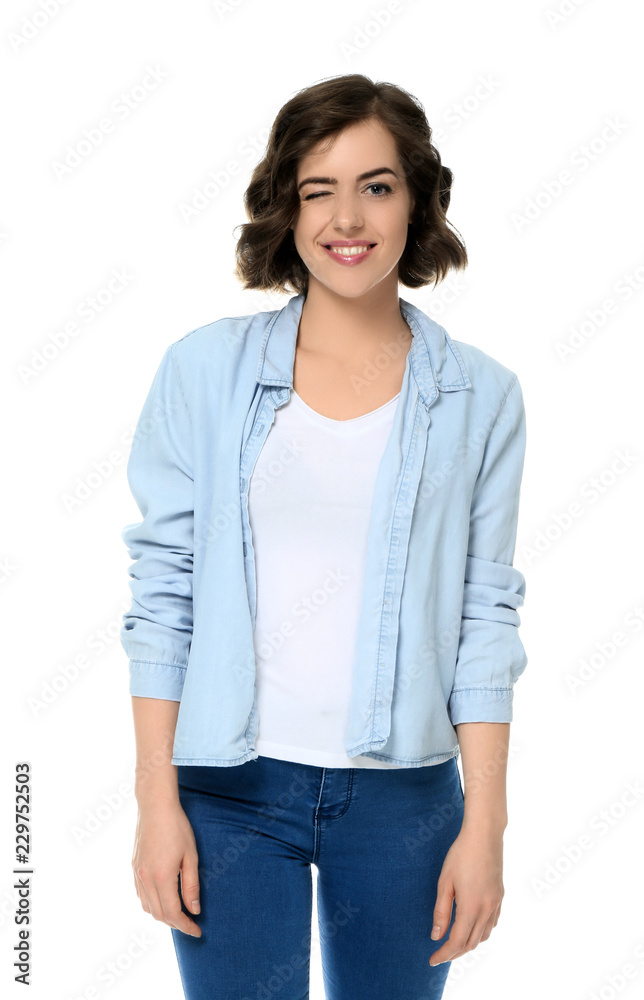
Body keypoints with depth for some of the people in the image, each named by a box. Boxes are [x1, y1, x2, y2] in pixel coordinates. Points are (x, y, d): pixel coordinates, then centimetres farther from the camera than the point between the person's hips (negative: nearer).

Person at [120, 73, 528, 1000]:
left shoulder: (481, 396, 1)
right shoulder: (205, 369, -1)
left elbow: (486, 614, 1)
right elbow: (161, 590, 0)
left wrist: (485, 825, -1)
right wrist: (157, 800, -3)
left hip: (403, 796, 1)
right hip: (231, 788, 0)